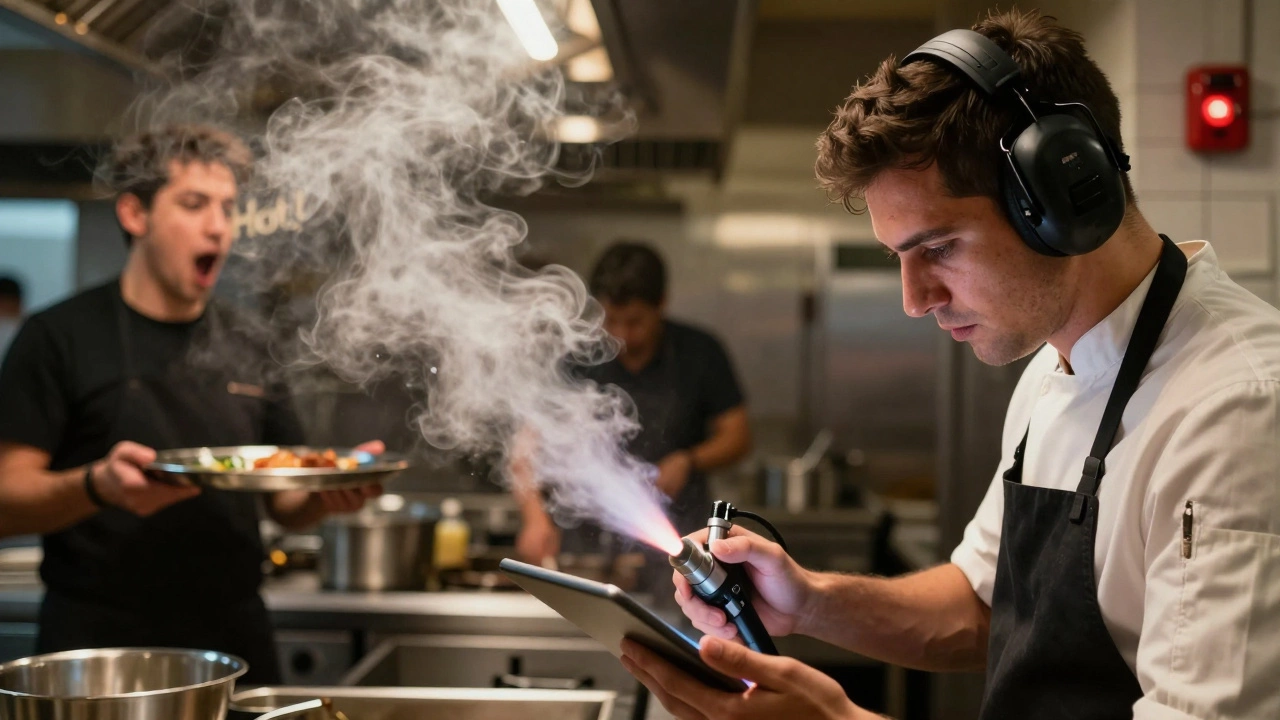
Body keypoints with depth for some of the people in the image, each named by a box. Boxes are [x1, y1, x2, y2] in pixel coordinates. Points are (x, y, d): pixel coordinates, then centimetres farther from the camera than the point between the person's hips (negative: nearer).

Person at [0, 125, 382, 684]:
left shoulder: (247, 350, 11)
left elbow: (287, 506, 13)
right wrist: (98, 485, -27)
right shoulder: (59, 338, -3)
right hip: (99, 648, -4)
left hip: (235, 643, 4)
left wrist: (329, 492, -9)